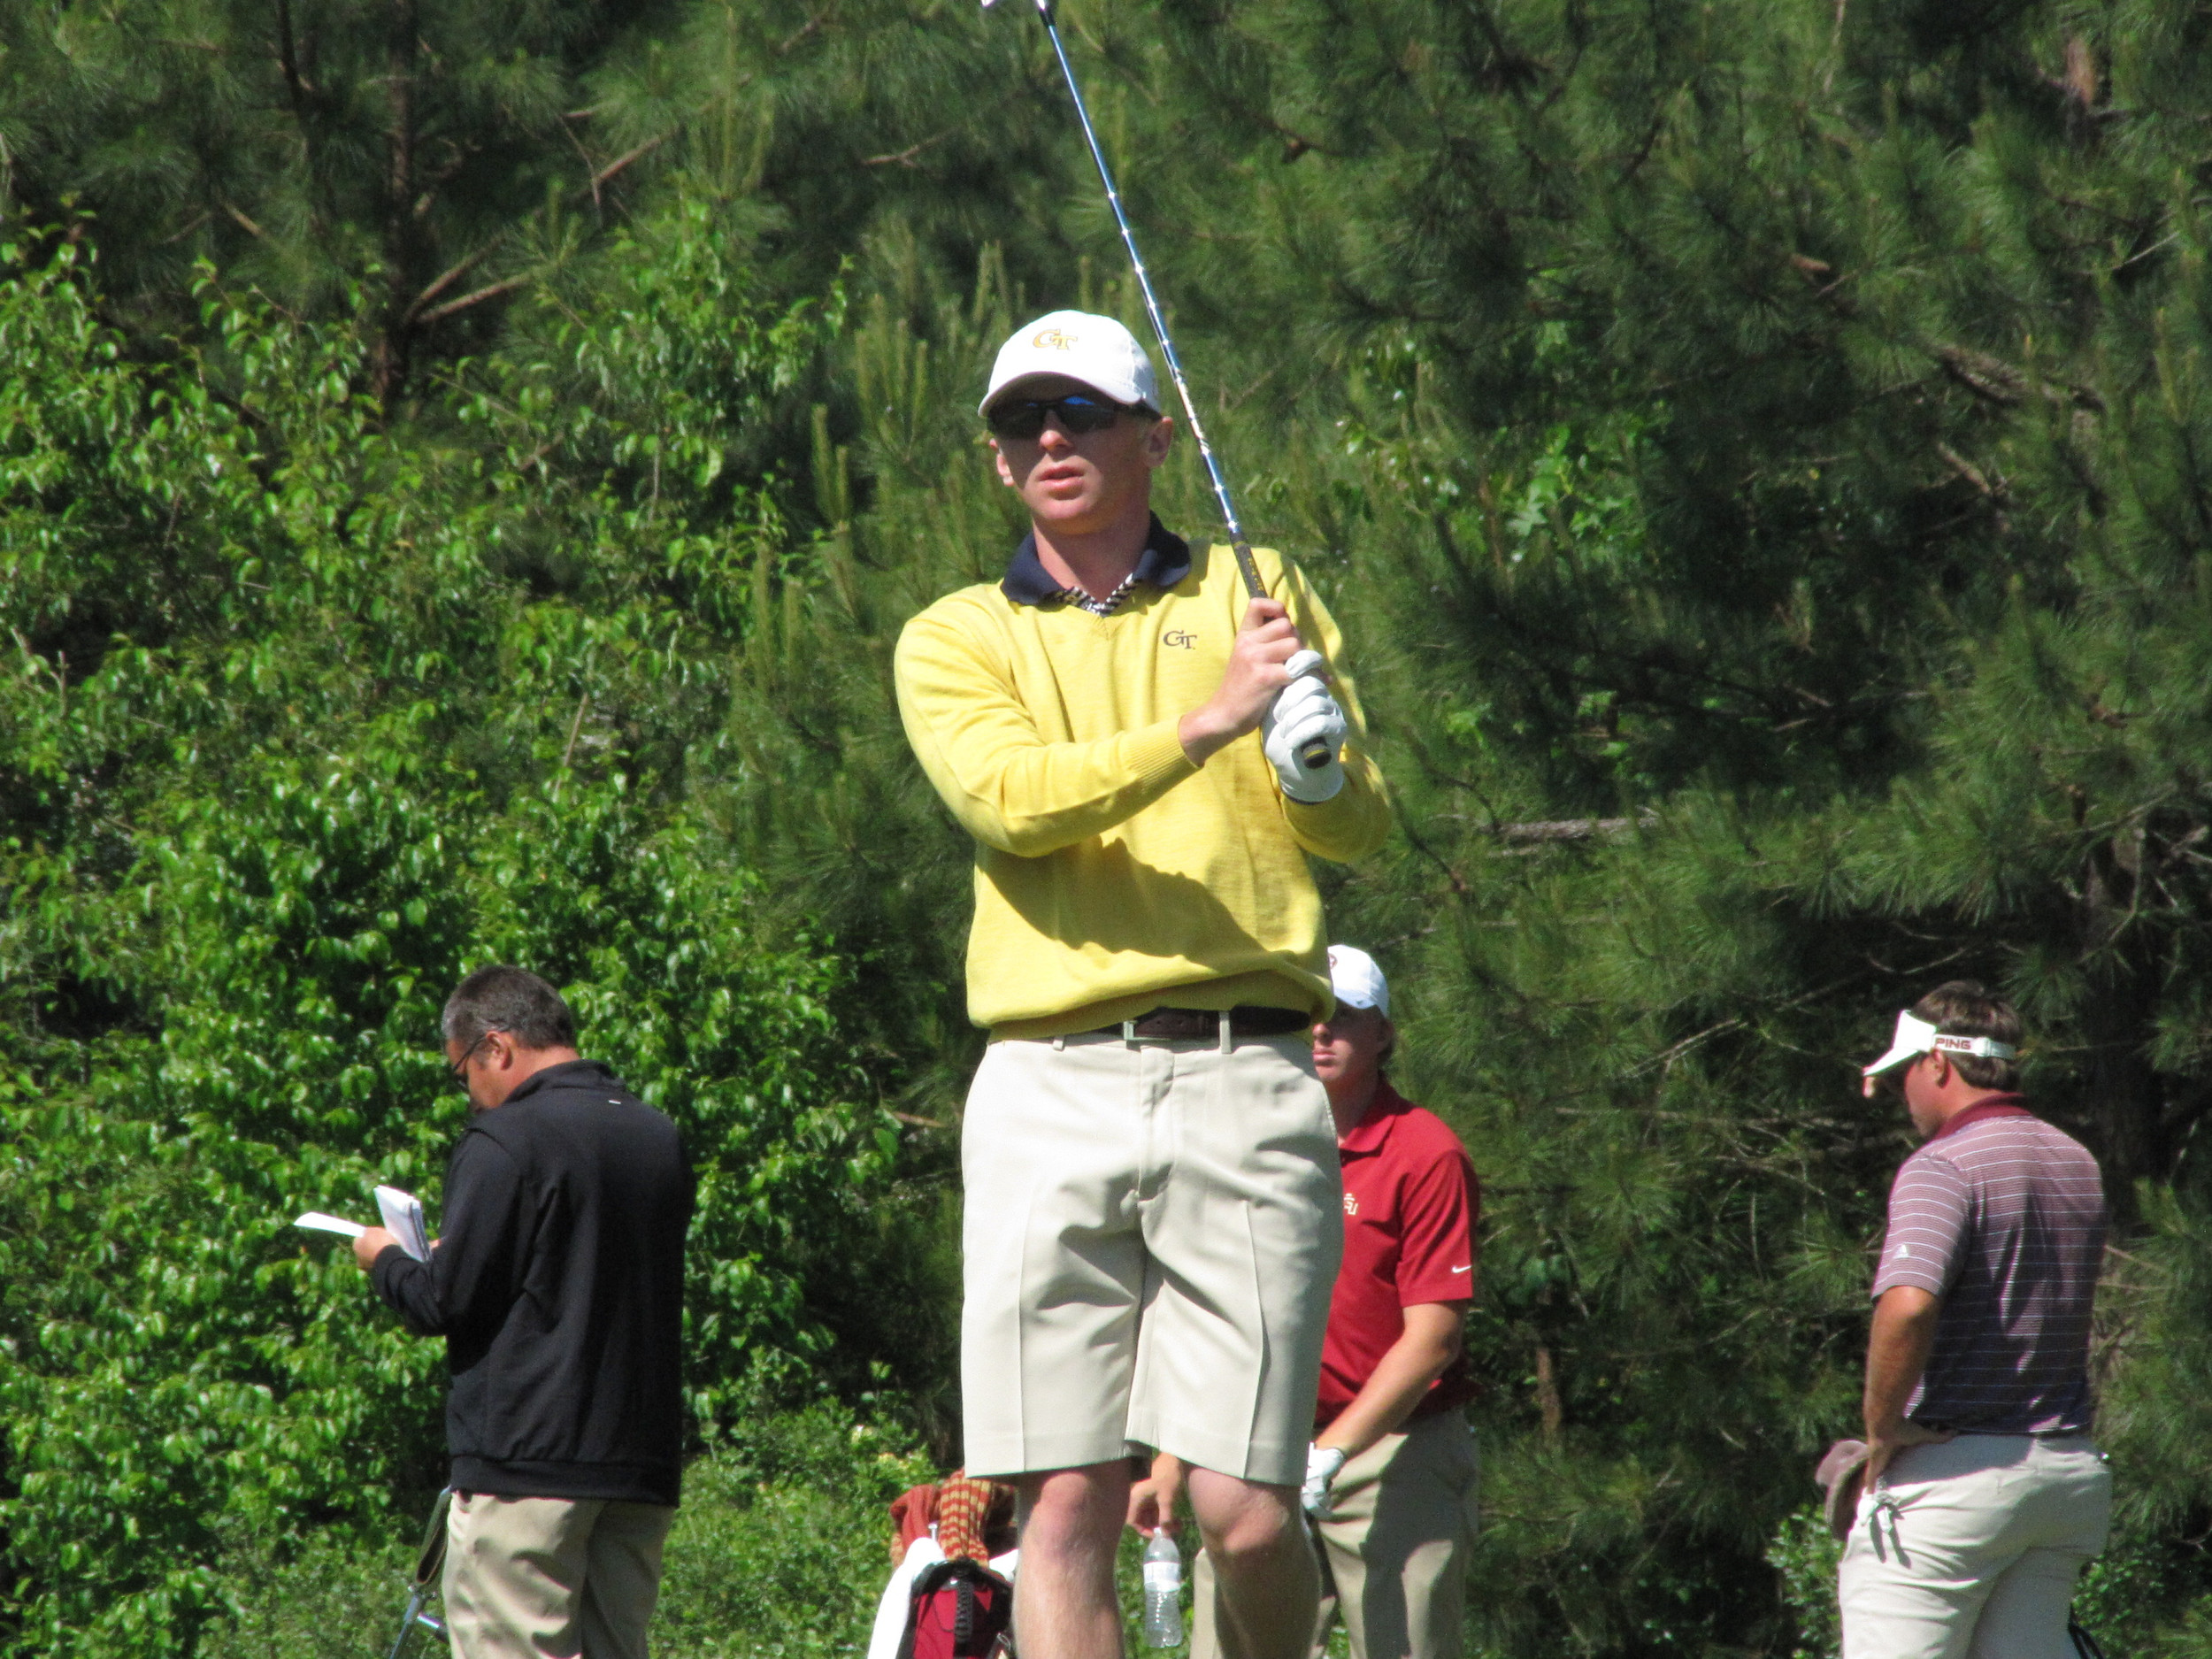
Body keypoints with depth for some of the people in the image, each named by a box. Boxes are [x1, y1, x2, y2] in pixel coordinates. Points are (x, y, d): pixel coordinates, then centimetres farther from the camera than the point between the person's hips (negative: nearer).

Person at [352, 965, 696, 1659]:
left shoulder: (506, 1141, -10)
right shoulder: (661, 1140, 13)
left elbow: (446, 1304, -11)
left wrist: (386, 1259, 10)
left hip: (524, 1459, -7)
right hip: (642, 1466, 7)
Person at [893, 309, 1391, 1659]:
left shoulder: (1254, 594, 17)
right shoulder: (955, 641, 13)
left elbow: (1363, 827, 13)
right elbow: (1013, 799, -7)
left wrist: (1319, 764, -10)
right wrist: (1207, 720, -18)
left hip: (1244, 1082, 0)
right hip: (1051, 1092, 0)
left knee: (1245, 1510, -6)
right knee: (1067, 1501, -5)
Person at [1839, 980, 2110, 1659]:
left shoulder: (1944, 1166, -13)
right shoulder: (2077, 1166, 15)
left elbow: (1908, 1304, -29)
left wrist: (1882, 1427, -17)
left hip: (1955, 1471, -8)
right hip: (2068, 1467, 8)